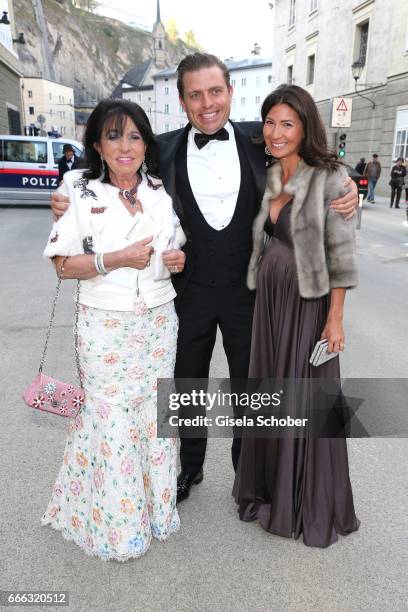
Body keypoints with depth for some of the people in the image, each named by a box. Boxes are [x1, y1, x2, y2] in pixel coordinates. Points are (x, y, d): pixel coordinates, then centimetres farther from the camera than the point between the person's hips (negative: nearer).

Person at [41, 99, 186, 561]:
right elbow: (63, 264, -6)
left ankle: (156, 506, 33)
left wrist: (179, 258, -4)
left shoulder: (161, 192, 7)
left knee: (155, 416, 12)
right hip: (105, 327, -3)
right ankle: (115, 522, 25)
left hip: (158, 323, 4)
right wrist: (115, 259, -20)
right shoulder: (79, 191, -5)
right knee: (111, 422, 3)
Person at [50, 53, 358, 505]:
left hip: (247, 290, 0)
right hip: (190, 293, 1)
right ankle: (190, 466, 43)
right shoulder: (165, 150, -4)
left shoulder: (258, 139, -4)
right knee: (188, 385, 17)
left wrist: (345, 193, -12)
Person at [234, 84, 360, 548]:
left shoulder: (329, 177, -10)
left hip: (309, 300, -5)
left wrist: (335, 317, -13)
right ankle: (270, 486, 35)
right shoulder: (268, 177, 7)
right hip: (269, 295, 6)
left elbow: (340, 252, -11)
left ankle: (312, 506, 26)